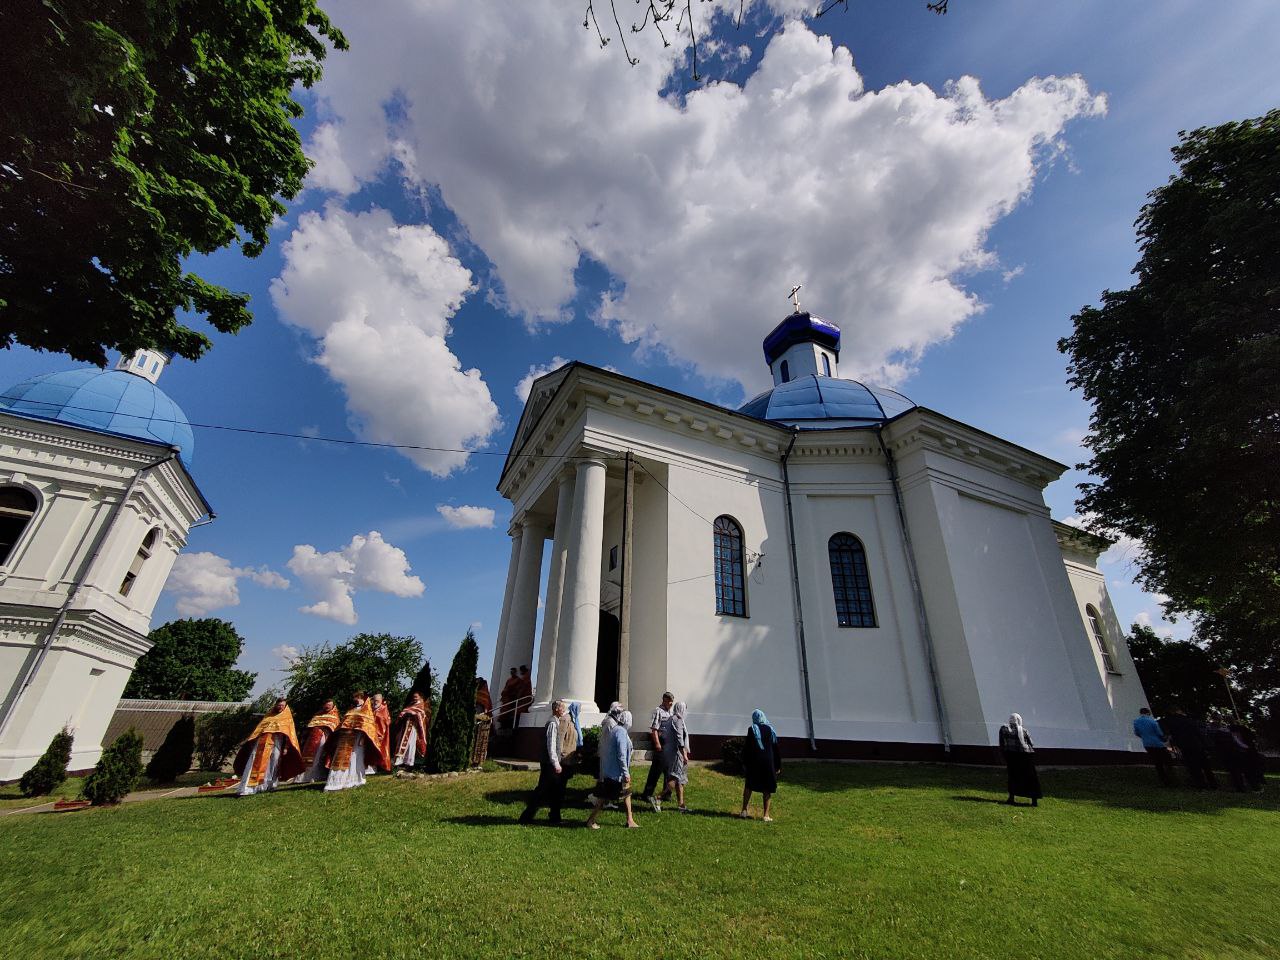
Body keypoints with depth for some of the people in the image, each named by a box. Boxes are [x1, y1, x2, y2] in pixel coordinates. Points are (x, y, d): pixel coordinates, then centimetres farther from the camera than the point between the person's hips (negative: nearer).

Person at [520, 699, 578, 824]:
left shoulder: (566, 723, 12)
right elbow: (551, 746, -20)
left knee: (558, 792, 15)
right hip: (552, 764, -9)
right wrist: (556, 764, -22)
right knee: (542, 791, -2)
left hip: (563, 764, 9)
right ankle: (526, 817, 9)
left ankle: (555, 818, 27)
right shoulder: (553, 724, -16)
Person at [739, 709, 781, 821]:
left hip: (754, 762, -1)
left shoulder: (752, 729, -5)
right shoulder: (770, 730, 2)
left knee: (749, 786, 15)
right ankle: (766, 815, 8)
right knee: (767, 788, 9)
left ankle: (744, 811, 13)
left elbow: (747, 747, -7)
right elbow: (776, 749, 5)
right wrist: (778, 766, 11)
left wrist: (744, 763, 1)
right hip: (768, 762, 1)